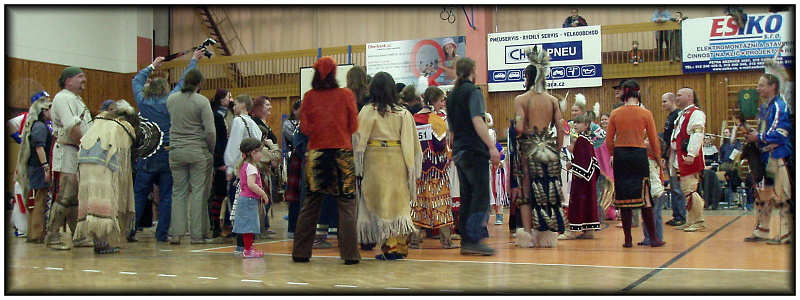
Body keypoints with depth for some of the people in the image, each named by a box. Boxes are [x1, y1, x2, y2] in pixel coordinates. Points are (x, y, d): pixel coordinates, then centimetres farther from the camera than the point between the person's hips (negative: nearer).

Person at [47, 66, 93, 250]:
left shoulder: (76, 99, 23)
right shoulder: (64, 98, -8)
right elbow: (72, 127, -19)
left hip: (79, 154, 10)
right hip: (67, 152, -10)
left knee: (77, 198, 11)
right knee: (65, 197, -11)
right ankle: (52, 237, -6)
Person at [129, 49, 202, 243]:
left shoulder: (143, 101, 2)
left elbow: (136, 81, 21)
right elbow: (184, 81, 6)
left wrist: (152, 66, 34)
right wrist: (194, 60, 18)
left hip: (147, 154, 2)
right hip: (168, 154, -2)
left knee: (139, 194, 8)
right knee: (166, 196, 4)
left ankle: (130, 230, 5)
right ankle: (162, 234, 5)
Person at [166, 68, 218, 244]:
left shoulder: (171, 99, 6)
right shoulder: (201, 101, -8)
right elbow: (210, 131, -11)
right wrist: (211, 151, 1)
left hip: (176, 151, 4)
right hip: (198, 151, -4)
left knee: (178, 192, 10)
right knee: (199, 192, 1)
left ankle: (175, 234, 8)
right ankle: (198, 235, 3)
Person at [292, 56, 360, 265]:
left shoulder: (309, 97, 1)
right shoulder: (346, 95, -2)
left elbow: (304, 128, 2)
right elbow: (354, 126, 1)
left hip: (316, 153, 2)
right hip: (342, 152, -2)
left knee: (310, 205, 10)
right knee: (346, 205, 1)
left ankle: (300, 252, 13)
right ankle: (350, 254, -2)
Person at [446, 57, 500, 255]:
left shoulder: (452, 95, 18)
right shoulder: (473, 91, -6)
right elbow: (477, 121, -19)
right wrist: (491, 146, -23)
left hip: (458, 152, 8)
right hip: (474, 150, -8)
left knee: (466, 198, 10)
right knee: (481, 196, -8)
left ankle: (465, 240, 10)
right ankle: (474, 239, -13)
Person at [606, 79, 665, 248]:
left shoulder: (615, 114, 1)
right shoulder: (645, 114, -4)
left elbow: (609, 142, 3)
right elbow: (654, 141, 2)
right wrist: (658, 158, 15)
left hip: (620, 156, 2)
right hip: (639, 155, -2)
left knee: (624, 197, 7)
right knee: (644, 197, 5)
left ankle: (628, 239, 10)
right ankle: (653, 238, 9)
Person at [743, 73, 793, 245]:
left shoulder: (779, 106, -10)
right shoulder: (764, 108, 18)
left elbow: (781, 132, -19)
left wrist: (759, 137, -12)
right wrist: (752, 135, 7)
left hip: (779, 156, -10)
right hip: (766, 157, 10)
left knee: (782, 196, -7)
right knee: (763, 195, 12)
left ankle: (786, 234, -2)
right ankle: (761, 232, 19)